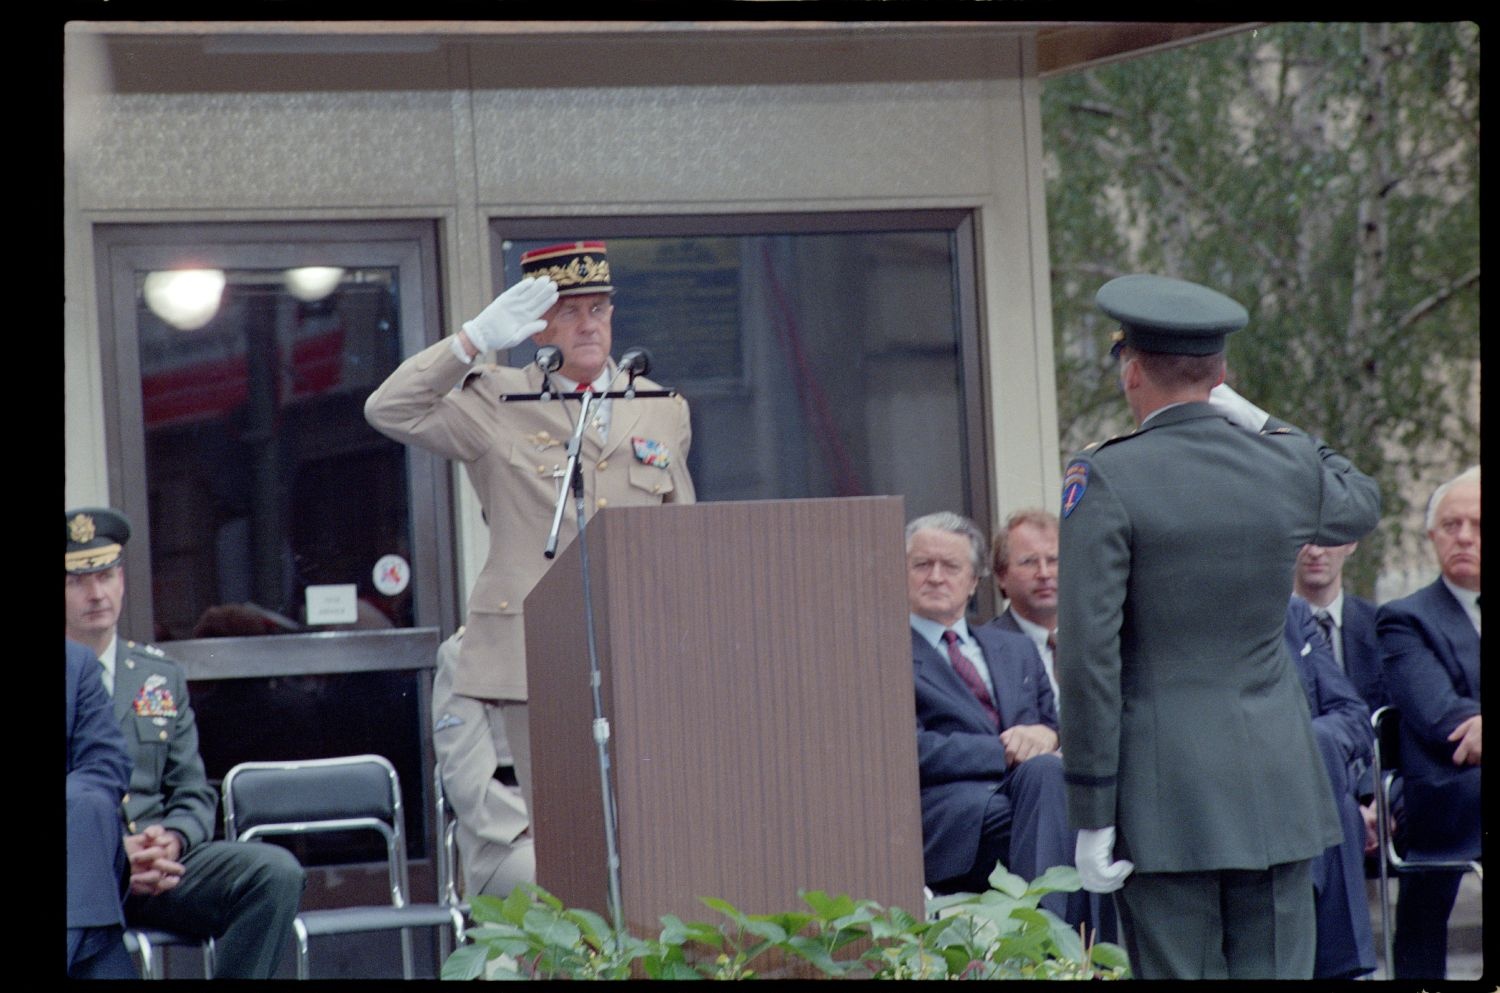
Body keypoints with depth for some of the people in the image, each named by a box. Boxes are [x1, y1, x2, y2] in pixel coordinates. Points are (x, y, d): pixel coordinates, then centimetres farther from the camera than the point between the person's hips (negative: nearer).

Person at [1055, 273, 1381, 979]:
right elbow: (1360, 504, 28)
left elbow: (1089, 655, -13)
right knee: (1276, 971, 6)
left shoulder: (1104, 479, -10)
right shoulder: (1289, 467, 2)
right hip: (1277, 788, 4)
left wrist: (1092, 815, -8)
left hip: (1163, 791, -4)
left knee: (1178, 972, 0)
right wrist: (1262, 425, 20)